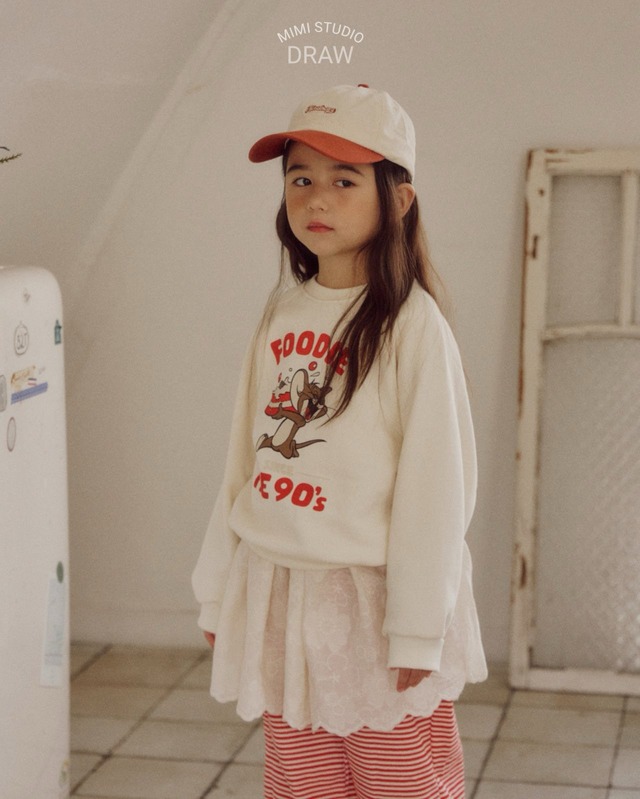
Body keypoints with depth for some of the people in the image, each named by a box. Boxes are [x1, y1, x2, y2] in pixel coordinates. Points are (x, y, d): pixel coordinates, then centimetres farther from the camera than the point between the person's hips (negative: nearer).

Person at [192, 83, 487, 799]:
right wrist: (218, 592, 12)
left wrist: (416, 630, -14)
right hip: (278, 595, 6)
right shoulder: (282, 316, 5)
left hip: (370, 599, -5)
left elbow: (435, 486, -14)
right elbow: (243, 459, 10)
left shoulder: (411, 325, -13)